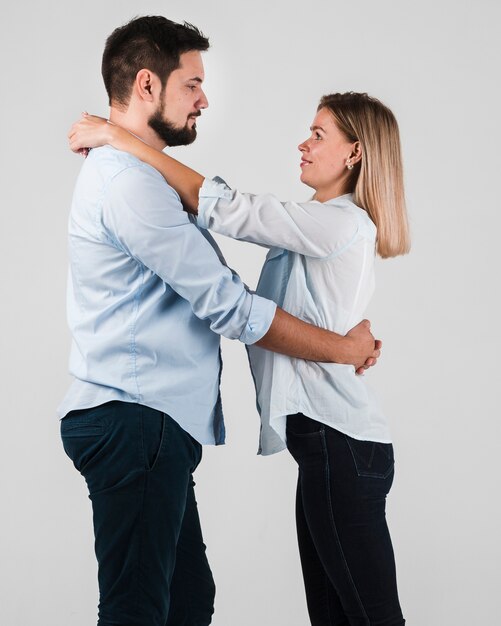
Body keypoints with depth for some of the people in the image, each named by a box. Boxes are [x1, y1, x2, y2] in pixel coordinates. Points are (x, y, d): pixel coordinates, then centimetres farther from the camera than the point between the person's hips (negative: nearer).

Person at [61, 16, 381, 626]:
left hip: (150, 424, 11)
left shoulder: (129, 174, 21)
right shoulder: (130, 183, -15)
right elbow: (228, 307, -15)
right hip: (134, 422, -11)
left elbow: (213, 294, 23)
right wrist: (346, 348, -5)